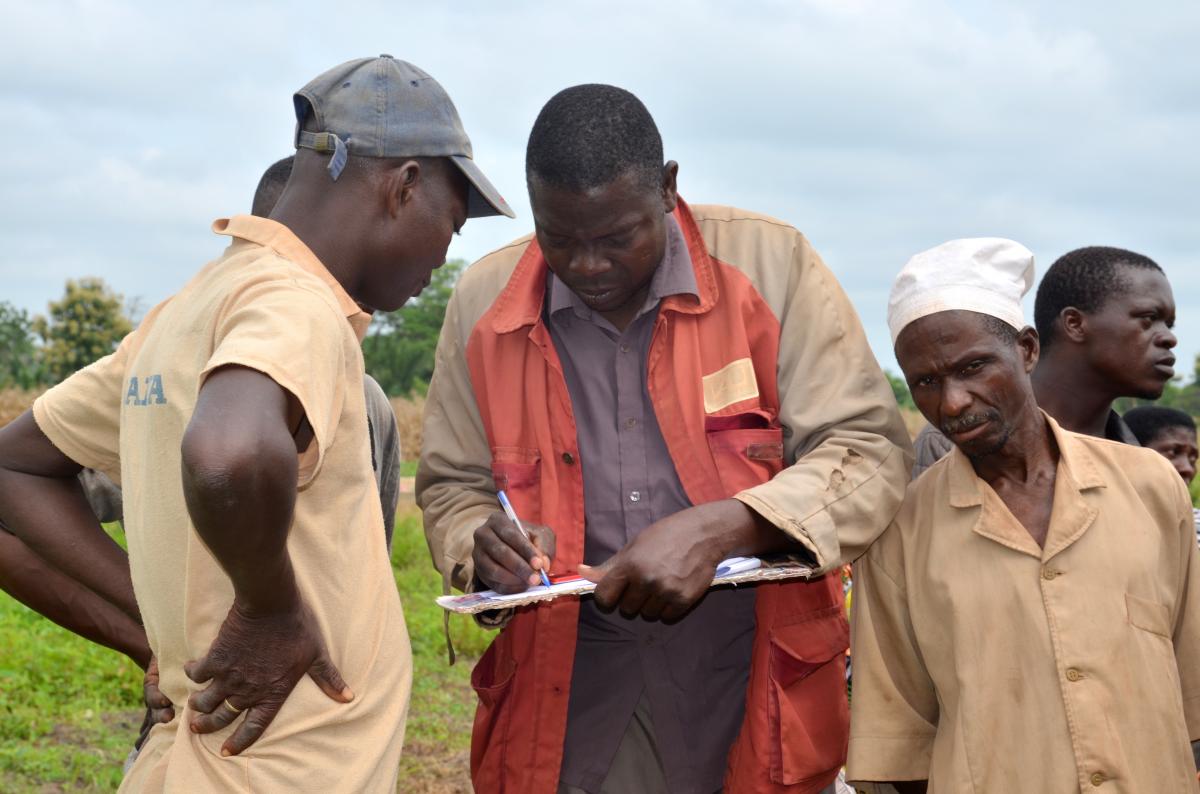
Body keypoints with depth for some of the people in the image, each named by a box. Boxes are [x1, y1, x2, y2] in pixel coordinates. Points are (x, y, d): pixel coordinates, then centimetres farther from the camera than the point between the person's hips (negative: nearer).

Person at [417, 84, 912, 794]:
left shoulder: (771, 265, -7)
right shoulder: (483, 302, 1)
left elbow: (871, 452, -9)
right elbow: (452, 488, 12)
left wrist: (720, 531, -24)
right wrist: (484, 547, -12)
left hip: (753, 698, -1)